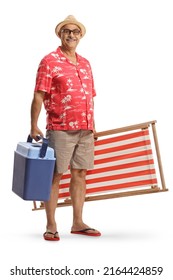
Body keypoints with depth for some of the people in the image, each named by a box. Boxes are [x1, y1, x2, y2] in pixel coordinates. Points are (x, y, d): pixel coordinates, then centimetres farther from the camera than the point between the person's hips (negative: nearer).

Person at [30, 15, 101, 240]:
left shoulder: (85, 63, 17)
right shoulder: (49, 61, -2)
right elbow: (38, 96, -8)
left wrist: (92, 125, 16)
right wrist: (34, 126, -14)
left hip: (85, 130, 6)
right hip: (60, 129, -6)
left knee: (80, 174, 9)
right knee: (55, 175, 1)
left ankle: (78, 223, 19)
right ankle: (51, 226, 10)